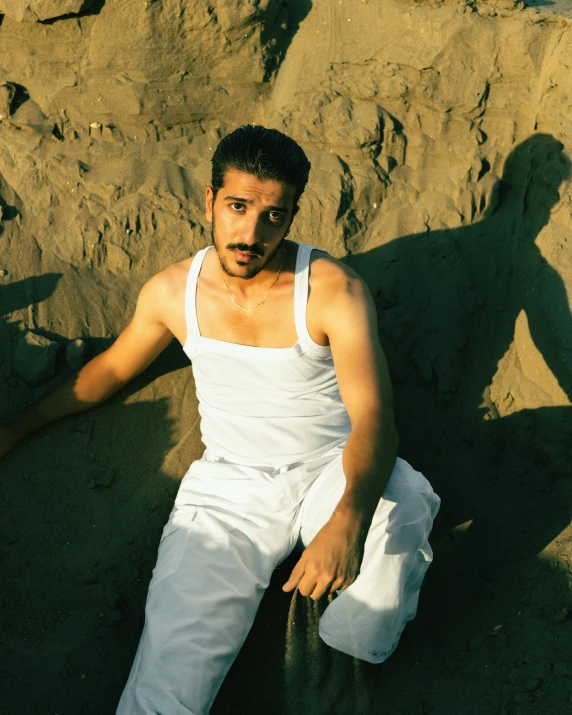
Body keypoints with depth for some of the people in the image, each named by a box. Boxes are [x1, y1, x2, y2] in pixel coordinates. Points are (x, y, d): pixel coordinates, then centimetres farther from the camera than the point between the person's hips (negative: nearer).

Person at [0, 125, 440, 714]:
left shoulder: (335, 291, -14)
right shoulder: (172, 292, -3)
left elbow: (373, 417, -23)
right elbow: (112, 367, 17)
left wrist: (347, 521, -42)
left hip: (331, 474, 0)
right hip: (228, 488, 0)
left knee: (404, 501, -35)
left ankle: (359, 645, -7)